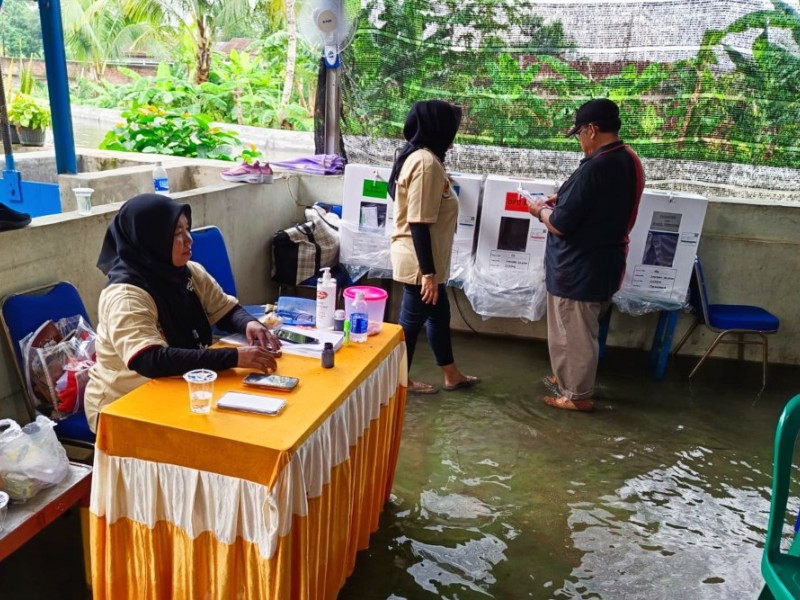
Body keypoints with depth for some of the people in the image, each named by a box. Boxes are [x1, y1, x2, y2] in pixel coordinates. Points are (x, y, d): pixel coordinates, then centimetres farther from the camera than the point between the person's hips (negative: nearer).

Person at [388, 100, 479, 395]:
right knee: (412, 320, 6)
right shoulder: (426, 162, -22)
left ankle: (452, 375, 35)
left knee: (439, 314, 19)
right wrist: (429, 273, -24)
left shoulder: (421, 157, 10)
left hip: (425, 260, 10)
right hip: (419, 262, -10)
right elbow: (419, 224, -26)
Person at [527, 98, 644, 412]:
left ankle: (578, 394, 21)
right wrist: (562, 201, 12)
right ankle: (568, 379, 38)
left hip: (579, 267, -9)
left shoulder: (595, 168, -26)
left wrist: (541, 210, -5)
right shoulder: (629, 161, 5)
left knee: (574, 332, 6)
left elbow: (561, 224, -24)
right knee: (581, 329, 23)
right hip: (604, 262, 10)